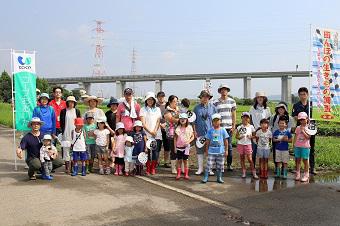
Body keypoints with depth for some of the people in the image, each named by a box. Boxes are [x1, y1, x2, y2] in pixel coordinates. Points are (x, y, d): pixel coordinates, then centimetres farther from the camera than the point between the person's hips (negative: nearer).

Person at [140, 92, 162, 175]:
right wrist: (150, 131, -11)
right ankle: (148, 168, 5)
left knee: (156, 151, -4)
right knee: (147, 151, -6)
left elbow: (158, 121, 7)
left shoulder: (157, 109, 15)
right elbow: (143, 123, -2)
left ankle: (153, 168, 7)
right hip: (147, 134, -2)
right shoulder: (143, 109, 6)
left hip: (157, 134, 2)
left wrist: (155, 131, -9)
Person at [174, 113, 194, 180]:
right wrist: (175, 147, 0)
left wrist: (188, 142, -15)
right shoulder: (178, 128, -1)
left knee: (185, 160, 5)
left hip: (186, 147, -1)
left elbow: (192, 136, 2)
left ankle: (186, 174, 12)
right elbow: (175, 138, 4)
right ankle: (178, 174, 11)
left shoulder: (189, 127, -2)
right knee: (179, 160, 5)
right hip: (179, 146, 1)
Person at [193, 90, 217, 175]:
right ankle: (200, 168, 15)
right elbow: (194, 121, 8)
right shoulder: (197, 108, 6)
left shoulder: (213, 107, 5)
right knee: (200, 150, 5)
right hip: (200, 133, 0)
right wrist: (195, 131, 1)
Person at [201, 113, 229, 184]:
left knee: (220, 165, 8)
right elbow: (208, 141, 7)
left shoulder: (223, 130, 2)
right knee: (209, 164, -5)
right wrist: (206, 150, 7)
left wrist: (226, 150, 3)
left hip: (220, 151, 1)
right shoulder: (210, 130, 2)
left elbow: (226, 141, 5)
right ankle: (205, 177, 2)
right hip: (211, 151, 0)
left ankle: (219, 178, 21)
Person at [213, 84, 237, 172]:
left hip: (229, 127, 1)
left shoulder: (232, 101, 8)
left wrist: (234, 126, 1)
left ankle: (229, 164, 13)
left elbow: (234, 114, 8)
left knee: (229, 146, 4)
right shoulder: (215, 102, 5)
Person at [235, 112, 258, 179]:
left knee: (249, 159, -6)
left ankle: (254, 173, 1)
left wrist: (251, 137, -15)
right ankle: (244, 172, 16)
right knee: (242, 158, 7)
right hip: (240, 144, 2)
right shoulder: (239, 127, 3)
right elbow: (236, 136, 7)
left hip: (248, 144, -2)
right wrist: (239, 137, -14)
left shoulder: (251, 127, 0)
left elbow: (254, 135, 5)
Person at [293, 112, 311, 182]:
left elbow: (308, 137, -11)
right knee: (298, 160, 8)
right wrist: (294, 144, 4)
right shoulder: (298, 128, 8)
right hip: (297, 146, 3)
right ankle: (297, 174, 16)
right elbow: (295, 136, 10)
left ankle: (306, 175, 9)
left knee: (305, 160, 1)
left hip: (305, 146, -3)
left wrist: (303, 131, -15)